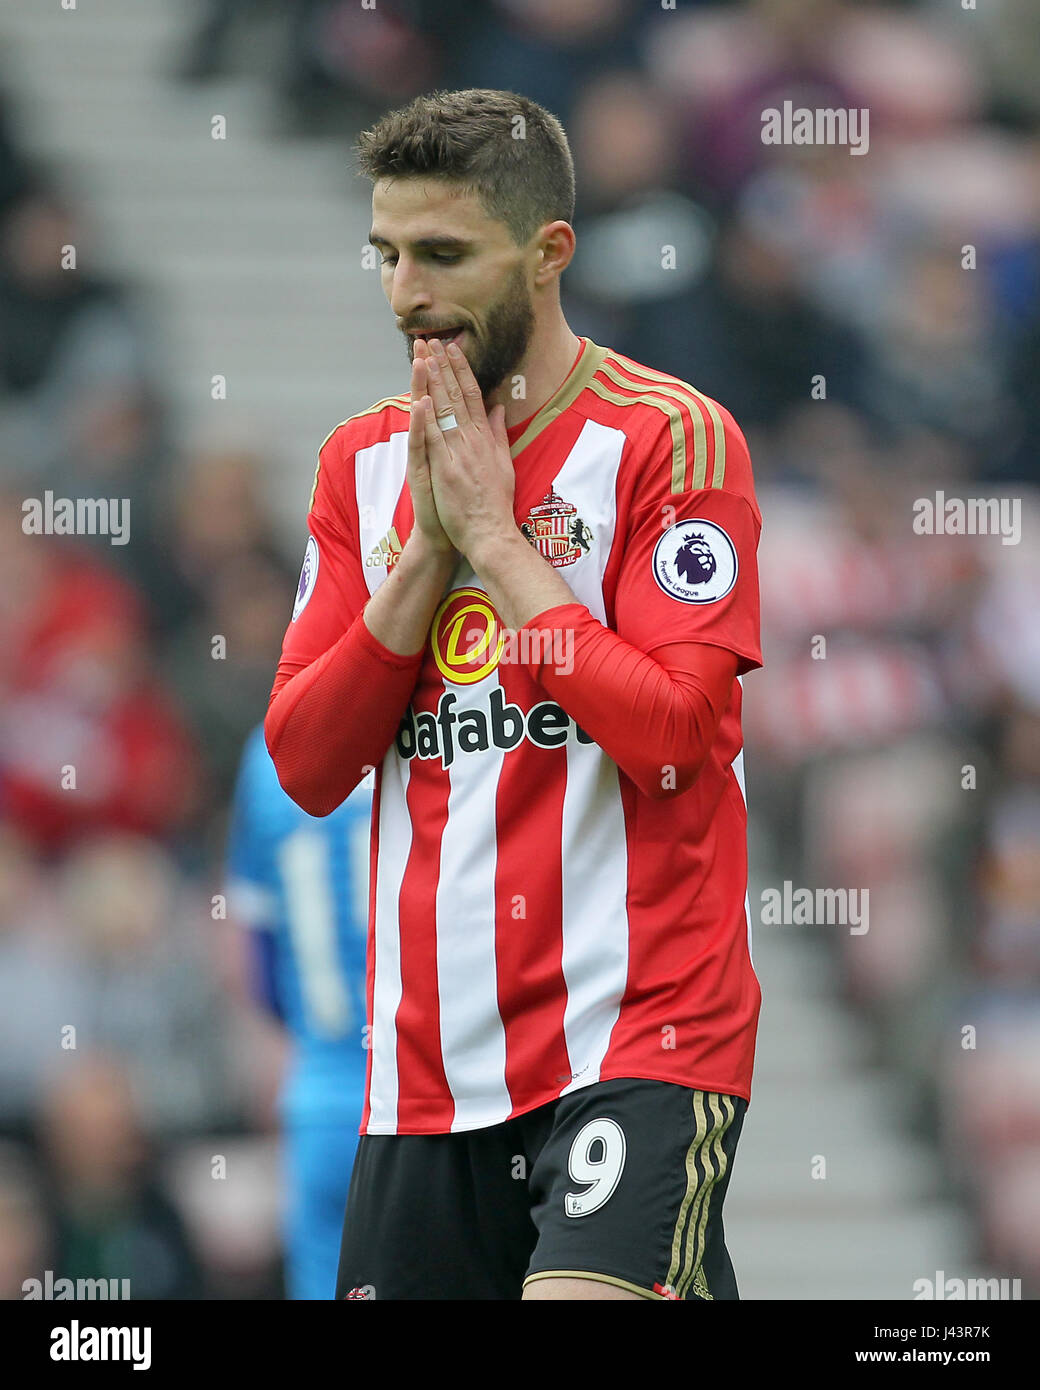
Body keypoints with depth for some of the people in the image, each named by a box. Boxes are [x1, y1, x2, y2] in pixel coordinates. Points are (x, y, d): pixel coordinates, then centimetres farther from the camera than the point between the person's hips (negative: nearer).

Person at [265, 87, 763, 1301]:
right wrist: (426, 549, -6)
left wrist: (493, 531, -11)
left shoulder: (673, 437, -4)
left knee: (585, 1294, -24)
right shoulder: (363, 462, 12)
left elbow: (668, 733, -15)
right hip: (429, 1052, 6)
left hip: (638, 1022, -6)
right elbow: (306, 767, 5)